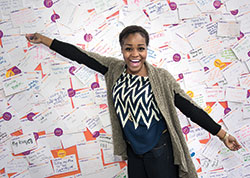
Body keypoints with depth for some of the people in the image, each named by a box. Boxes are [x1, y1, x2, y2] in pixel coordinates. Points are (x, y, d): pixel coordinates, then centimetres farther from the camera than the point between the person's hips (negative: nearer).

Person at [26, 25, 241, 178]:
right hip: (133, 151, 4)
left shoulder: (161, 77, -15)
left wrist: (222, 134, -10)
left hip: (160, 150, -4)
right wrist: (43, 39, 1)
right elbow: (81, 55, -2)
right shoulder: (114, 69, -4)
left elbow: (190, 108, -12)